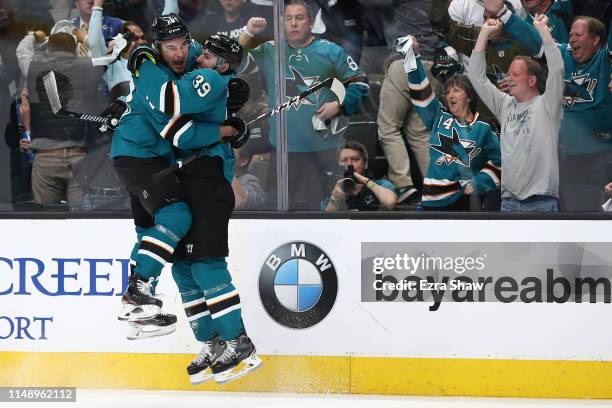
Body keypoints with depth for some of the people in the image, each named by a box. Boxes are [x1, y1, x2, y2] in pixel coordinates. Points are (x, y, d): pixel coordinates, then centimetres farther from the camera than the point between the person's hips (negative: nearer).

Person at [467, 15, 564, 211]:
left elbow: (557, 69, -13)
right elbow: (476, 76, 17)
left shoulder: (546, 105, 1)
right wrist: (485, 33, 14)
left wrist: (542, 28, -6)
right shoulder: (505, 105, 17)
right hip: (509, 201, 6)